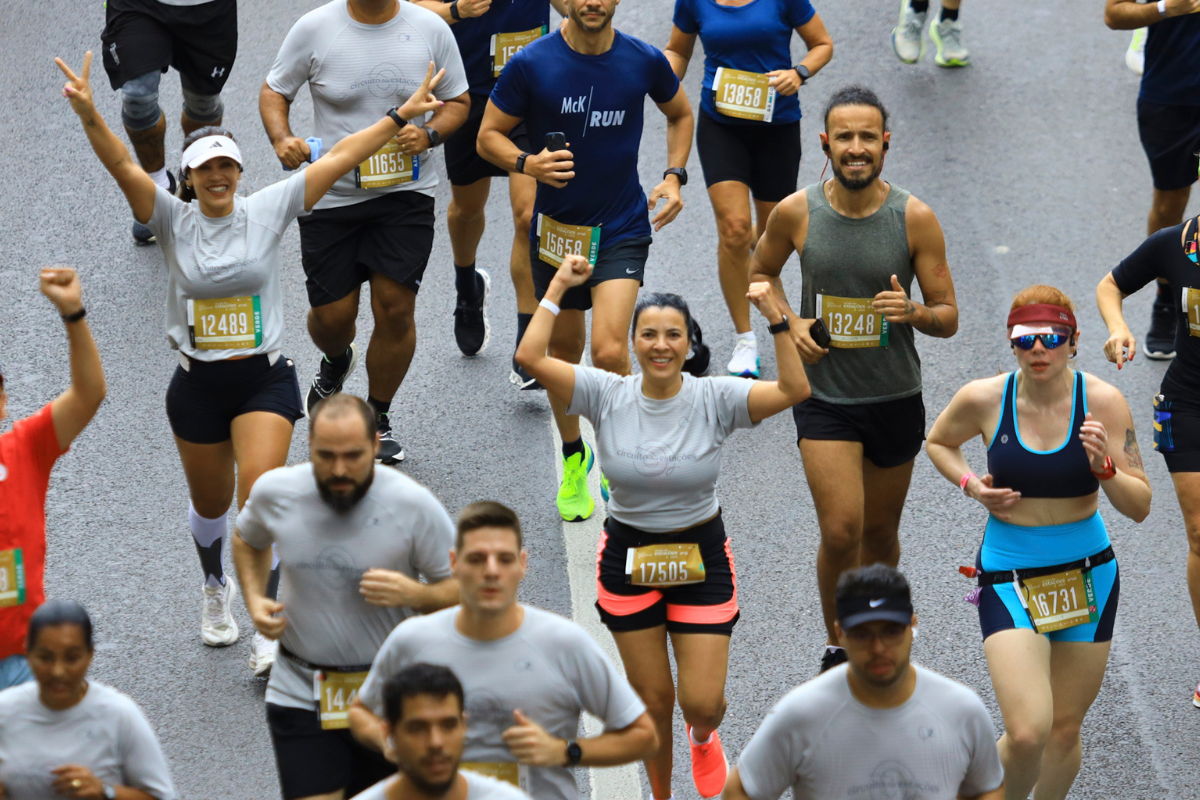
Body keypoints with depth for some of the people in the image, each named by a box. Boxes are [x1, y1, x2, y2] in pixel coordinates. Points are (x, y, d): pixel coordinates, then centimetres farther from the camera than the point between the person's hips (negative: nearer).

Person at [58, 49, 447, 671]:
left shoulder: (267, 210, -3)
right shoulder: (173, 220, -5)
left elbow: (340, 158, -5)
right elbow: (122, 166, -21)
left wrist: (403, 115, -7)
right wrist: (89, 115, -39)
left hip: (264, 379, -1)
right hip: (197, 383, 1)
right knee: (210, 503, 18)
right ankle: (216, 588, 48)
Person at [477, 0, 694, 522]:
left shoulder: (645, 61, -5)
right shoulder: (531, 64, -10)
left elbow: (680, 113, 16)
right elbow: (488, 135, -2)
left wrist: (674, 176, 2)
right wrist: (528, 163, -22)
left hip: (622, 229, -1)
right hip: (556, 227, 1)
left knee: (609, 351, -17)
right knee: (563, 351, 14)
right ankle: (573, 458, 38)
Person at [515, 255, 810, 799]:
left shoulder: (714, 399, -12)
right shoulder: (607, 395, -10)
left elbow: (794, 390, -24)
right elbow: (531, 358, -21)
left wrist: (776, 318, -31)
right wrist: (558, 288, -19)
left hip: (702, 558, -1)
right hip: (628, 559, 1)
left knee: (702, 703, -1)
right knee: (653, 699, 9)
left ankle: (703, 737, 38)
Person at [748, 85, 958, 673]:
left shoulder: (915, 219, -10)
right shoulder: (796, 213, -8)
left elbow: (948, 318, -4)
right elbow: (760, 270, 14)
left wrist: (912, 312, -26)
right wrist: (788, 322, -5)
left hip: (895, 398, 1)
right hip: (823, 398, -1)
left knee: (880, 532, 14)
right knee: (840, 532, -13)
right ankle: (836, 647, 9)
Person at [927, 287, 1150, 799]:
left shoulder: (1102, 402, -9)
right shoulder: (983, 400, -10)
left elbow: (1139, 508, -7)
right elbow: (938, 442, 13)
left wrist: (1104, 467, -26)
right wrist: (971, 486, -5)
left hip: (1088, 577, 2)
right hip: (1009, 579, -2)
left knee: (1065, 732, 11)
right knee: (1027, 734, -16)